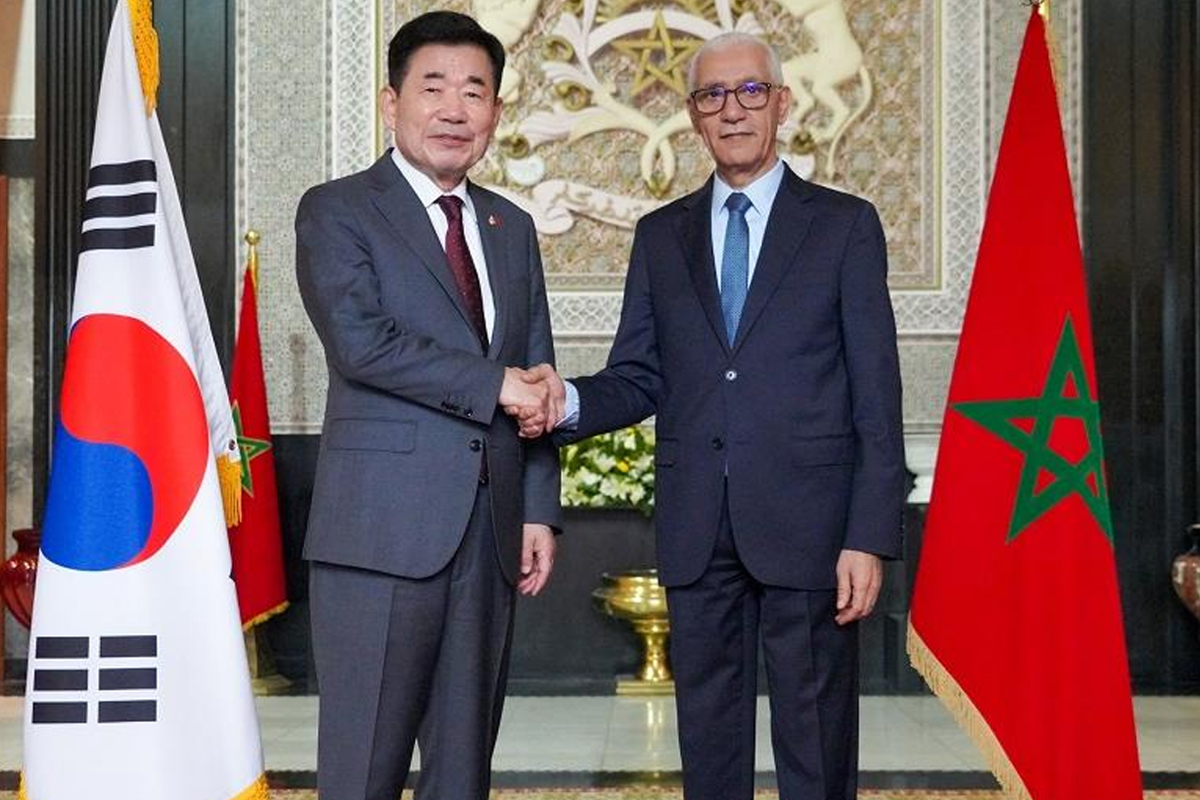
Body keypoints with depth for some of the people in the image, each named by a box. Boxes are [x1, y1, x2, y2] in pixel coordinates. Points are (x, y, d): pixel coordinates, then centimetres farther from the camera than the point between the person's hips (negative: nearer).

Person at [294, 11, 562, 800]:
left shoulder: (512, 227, 16)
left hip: (491, 529, 6)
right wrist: (492, 384, -13)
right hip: (384, 527, -5)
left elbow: (536, 382, 15)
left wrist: (540, 508, 8)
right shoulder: (336, 210, 0)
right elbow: (360, 341, -16)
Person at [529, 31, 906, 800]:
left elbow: (876, 395, -2)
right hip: (696, 528, 3)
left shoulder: (844, 224, 2)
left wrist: (871, 536, -9)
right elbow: (639, 378, 10)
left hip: (807, 524, -3)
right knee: (708, 737, 12)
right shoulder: (661, 235, 12)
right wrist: (570, 401, -13)